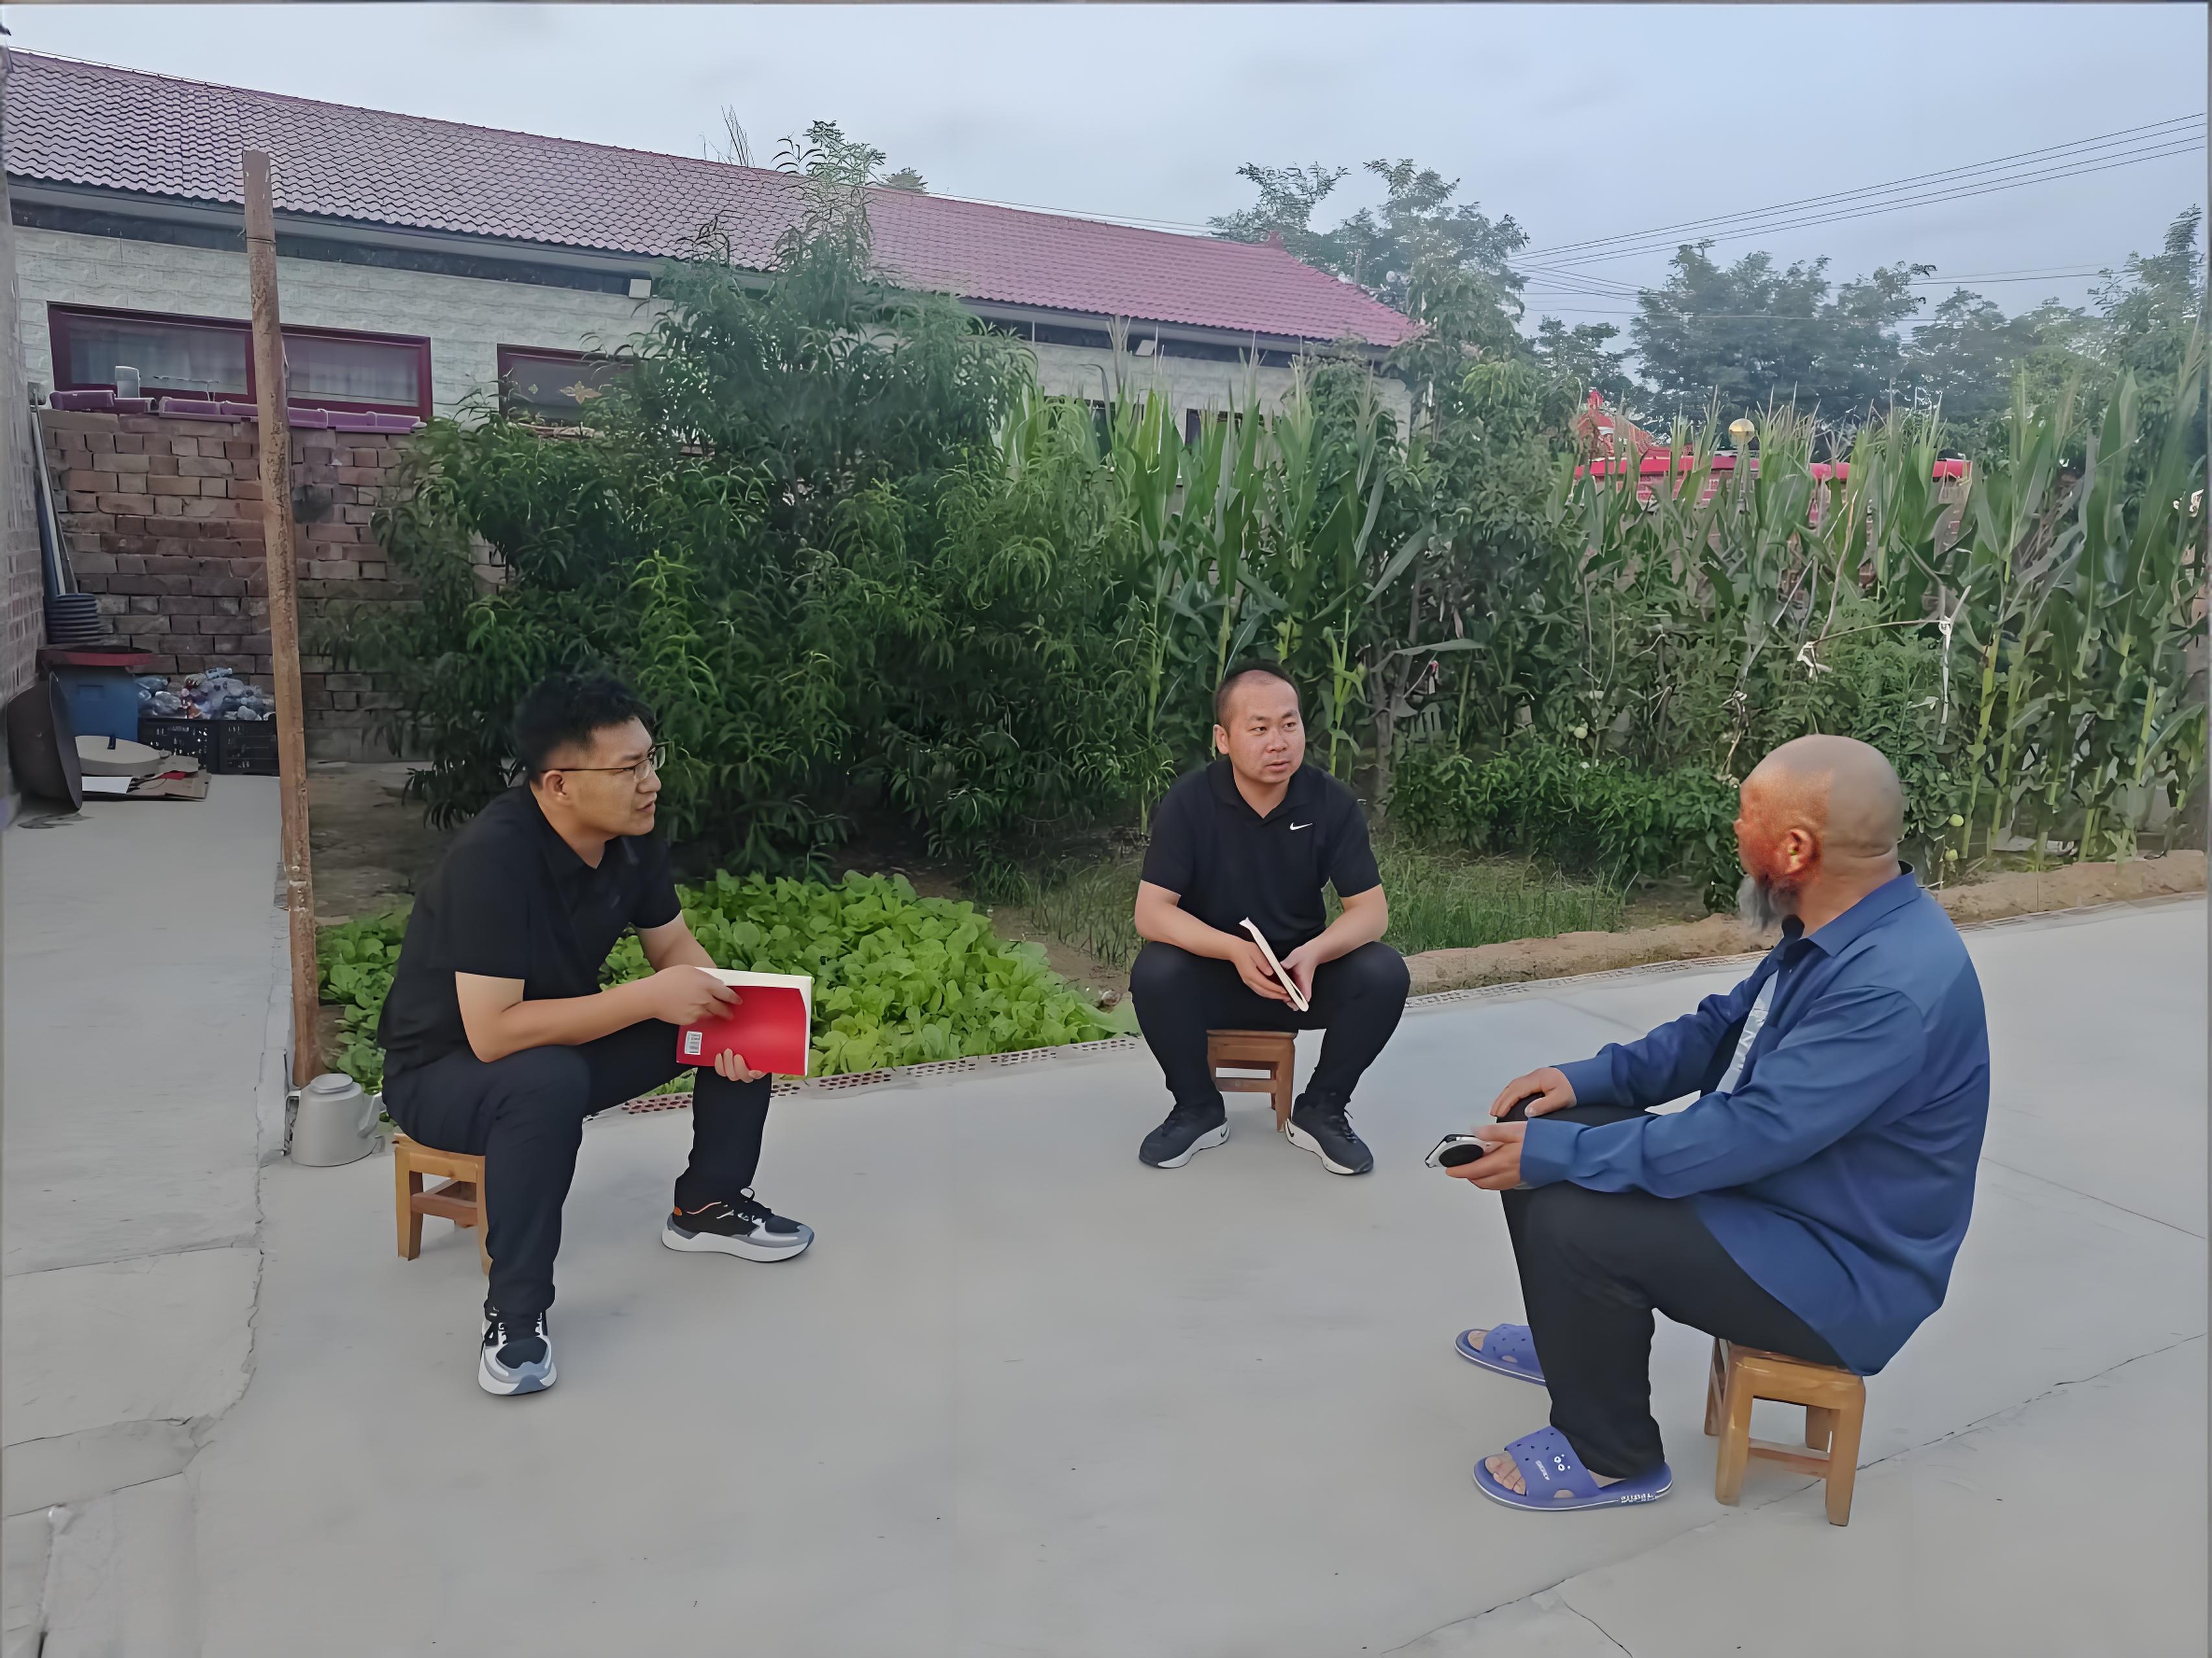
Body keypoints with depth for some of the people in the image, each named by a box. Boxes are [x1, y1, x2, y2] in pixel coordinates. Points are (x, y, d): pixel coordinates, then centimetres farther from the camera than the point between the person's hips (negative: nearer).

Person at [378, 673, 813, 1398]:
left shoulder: (633, 836, -10)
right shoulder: (494, 859, -33)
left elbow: (675, 946, 2)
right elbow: (492, 1034, -36)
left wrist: (724, 1015, -19)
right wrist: (647, 997, -34)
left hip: (565, 1039, 7)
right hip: (445, 1071, -7)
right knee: (550, 1080, -41)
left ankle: (707, 1203, 13)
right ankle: (516, 1311, -21)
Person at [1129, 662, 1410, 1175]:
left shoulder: (1331, 801, -11)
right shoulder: (1188, 802, -15)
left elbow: (1371, 907, -11)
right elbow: (1152, 911, -19)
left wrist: (1314, 953, -33)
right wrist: (1236, 951, -36)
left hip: (1305, 974, 2)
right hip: (1214, 972, -1)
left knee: (1384, 974, -24)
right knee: (1154, 973, -31)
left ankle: (1320, 1110, -1)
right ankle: (1199, 1109, -4)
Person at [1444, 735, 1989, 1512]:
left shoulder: (1893, 984, -31)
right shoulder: (1843, 927, 0)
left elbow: (1747, 1134, -33)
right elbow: (1723, 1027, 12)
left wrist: (1557, 1154, -27)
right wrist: (1590, 1076, -2)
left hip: (1844, 1270, -9)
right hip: (1766, 1181, 10)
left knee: (1575, 1221, -28)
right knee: (1542, 1125, 5)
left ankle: (1609, 1458, -1)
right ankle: (1569, 1339, 29)